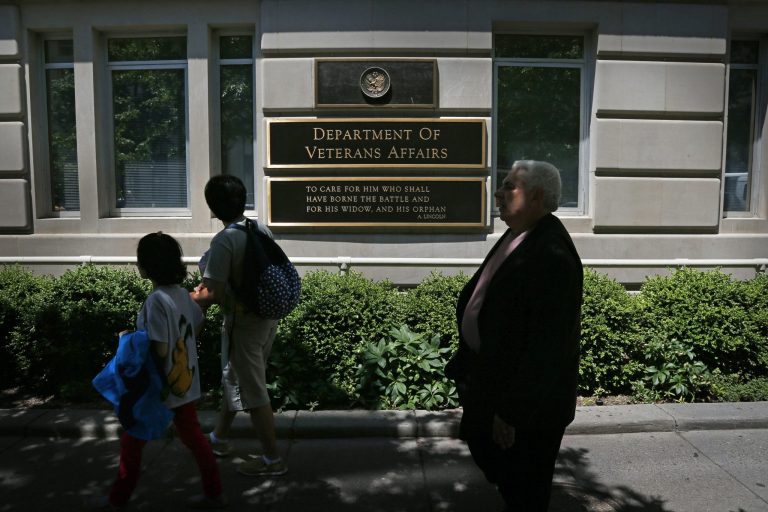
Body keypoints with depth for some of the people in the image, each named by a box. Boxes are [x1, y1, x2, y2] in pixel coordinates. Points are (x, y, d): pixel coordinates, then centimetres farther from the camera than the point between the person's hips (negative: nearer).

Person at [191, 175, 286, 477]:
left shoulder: (224, 241, -22)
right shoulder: (262, 230, 2)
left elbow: (213, 294, -24)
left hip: (243, 324, -8)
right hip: (266, 319, 9)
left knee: (252, 393, 5)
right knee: (233, 380, 24)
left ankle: (272, 460, 17)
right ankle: (218, 438, 44)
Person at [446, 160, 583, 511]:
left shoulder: (552, 254, -27)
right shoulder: (517, 236, 3)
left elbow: (546, 345, -27)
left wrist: (513, 411, -23)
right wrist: (467, 364, 16)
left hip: (527, 400, -9)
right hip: (490, 375, 9)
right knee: (485, 451, 27)